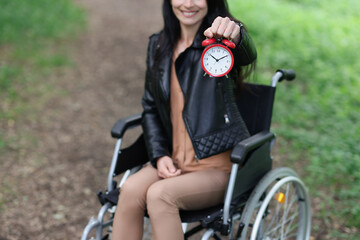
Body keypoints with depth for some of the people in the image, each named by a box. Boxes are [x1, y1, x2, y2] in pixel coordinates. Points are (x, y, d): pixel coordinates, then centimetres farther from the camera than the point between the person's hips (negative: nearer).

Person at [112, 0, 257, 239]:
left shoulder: (218, 41, -6)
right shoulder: (158, 45, 10)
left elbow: (247, 55, -32)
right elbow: (150, 108, 14)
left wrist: (235, 34, -57)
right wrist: (160, 156, 0)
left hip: (220, 166, -4)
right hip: (175, 162, 5)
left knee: (159, 194, -29)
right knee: (131, 189, -23)